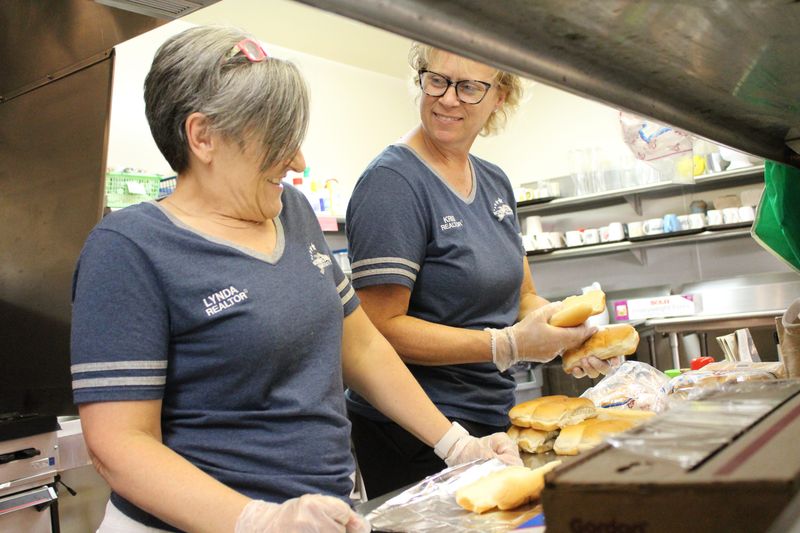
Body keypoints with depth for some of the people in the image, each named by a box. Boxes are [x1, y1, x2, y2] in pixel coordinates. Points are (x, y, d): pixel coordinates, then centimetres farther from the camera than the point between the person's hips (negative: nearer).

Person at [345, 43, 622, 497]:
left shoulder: (496, 183, 8)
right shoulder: (393, 182, -17)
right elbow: (381, 328, -22)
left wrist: (572, 335, -6)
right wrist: (508, 346, -25)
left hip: (494, 420, 8)